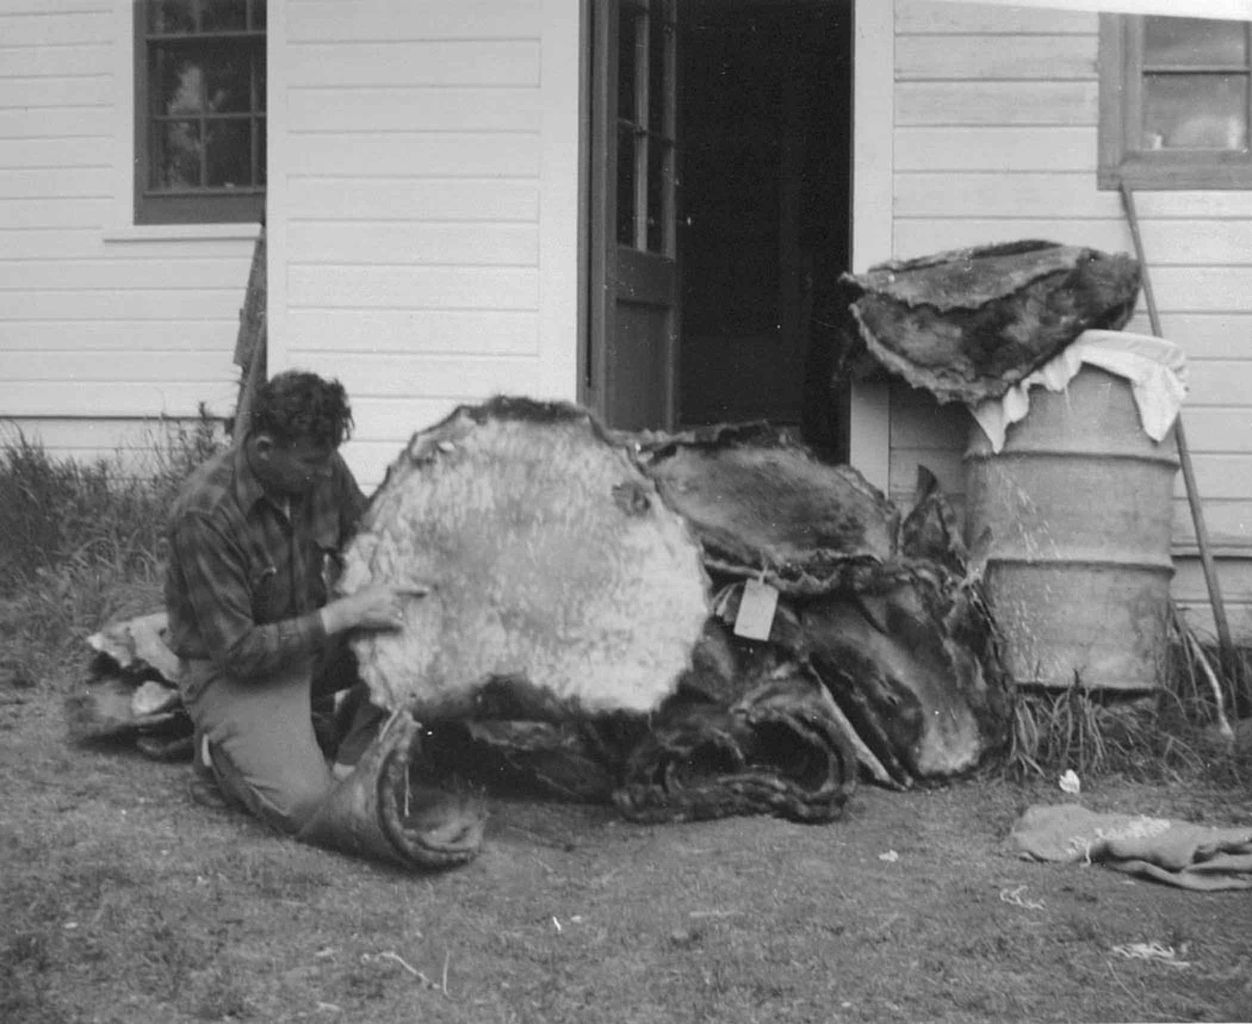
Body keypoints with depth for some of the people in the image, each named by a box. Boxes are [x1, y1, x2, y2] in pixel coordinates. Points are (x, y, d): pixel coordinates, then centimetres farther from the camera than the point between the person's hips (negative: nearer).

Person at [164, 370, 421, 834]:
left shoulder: (323, 470, -10)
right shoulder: (204, 514, -29)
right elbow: (237, 652, -27)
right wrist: (345, 613, -28)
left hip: (312, 636, 7)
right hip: (232, 671, -6)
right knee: (305, 803, -25)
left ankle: (356, 763, -3)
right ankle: (222, 751, 5)